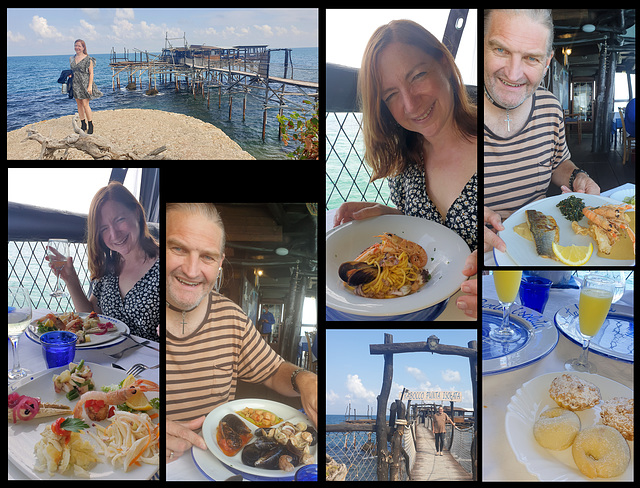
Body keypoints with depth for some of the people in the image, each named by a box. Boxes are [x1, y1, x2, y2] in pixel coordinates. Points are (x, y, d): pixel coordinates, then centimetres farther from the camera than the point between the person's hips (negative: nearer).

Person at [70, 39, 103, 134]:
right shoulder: (72, 59, 11)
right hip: (75, 84, 6)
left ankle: (91, 125, 1)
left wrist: (90, 86, -15)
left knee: (85, 104, -10)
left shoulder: (88, 59, -7)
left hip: (85, 83, -6)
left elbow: (91, 73, -8)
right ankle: (83, 125, 15)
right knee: (79, 104, 8)